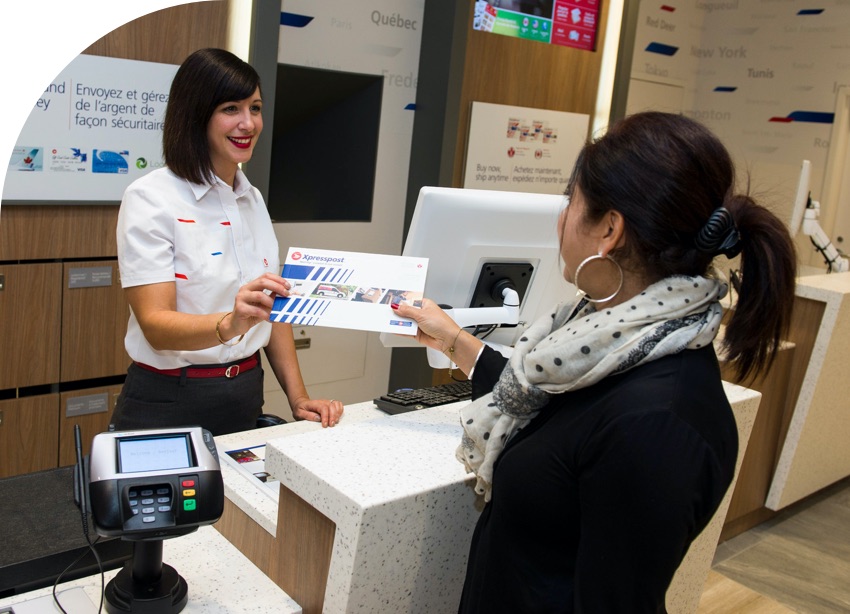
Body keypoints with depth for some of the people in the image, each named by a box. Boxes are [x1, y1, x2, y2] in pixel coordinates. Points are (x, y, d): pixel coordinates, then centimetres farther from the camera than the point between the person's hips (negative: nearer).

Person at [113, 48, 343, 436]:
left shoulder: (253, 200, 8)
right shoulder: (150, 199, -12)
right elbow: (155, 324, -20)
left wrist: (298, 398, 1)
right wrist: (230, 324, -39)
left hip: (246, 399, 6)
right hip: (169, 406, -5)